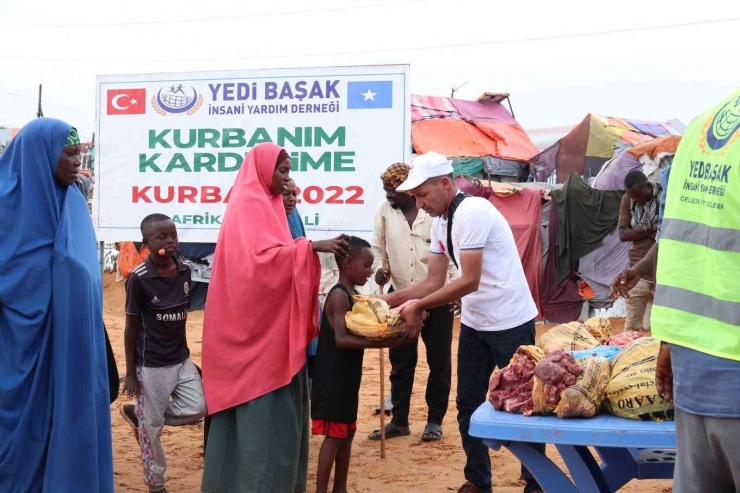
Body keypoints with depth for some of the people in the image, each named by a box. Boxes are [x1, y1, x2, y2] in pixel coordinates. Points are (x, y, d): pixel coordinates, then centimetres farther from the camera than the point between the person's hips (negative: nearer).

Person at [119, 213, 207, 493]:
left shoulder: (184, 272, 1)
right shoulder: (138, 278, -15)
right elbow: (131, 327, -10)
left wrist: (185, 355, 14)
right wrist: (130, 373, -8)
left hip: (182, 359, 6)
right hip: (151, 365, -6)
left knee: (197, 409, -1)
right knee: (152, 427, 4)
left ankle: (137, 413, 19)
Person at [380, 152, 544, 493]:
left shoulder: (472, 212, -21)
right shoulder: (440, 222, 6)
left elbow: (470, 281, -24)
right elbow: (434, 282, 7)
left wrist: (419, 306, -20)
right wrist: (389, 300, -1)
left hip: (510, 323, -8)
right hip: (474, 323, 9)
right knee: (468, 404, 11)